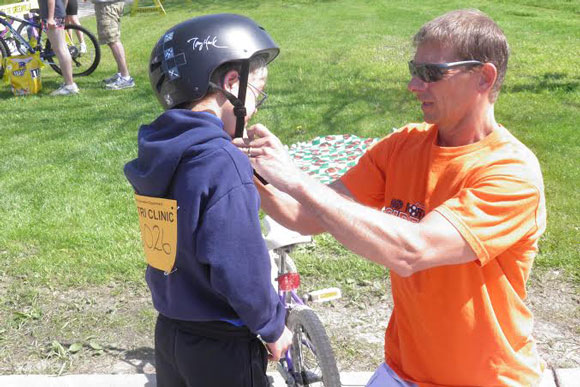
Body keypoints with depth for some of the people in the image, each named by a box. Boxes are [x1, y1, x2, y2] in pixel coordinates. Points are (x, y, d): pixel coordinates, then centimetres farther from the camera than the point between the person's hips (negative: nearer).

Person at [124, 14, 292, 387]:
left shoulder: (158, 152, -2)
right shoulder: (223, 164, -26)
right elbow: (241, 270, -25)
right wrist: (274, 327, -11)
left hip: (169, 330, 7)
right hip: (221, 346, -7)